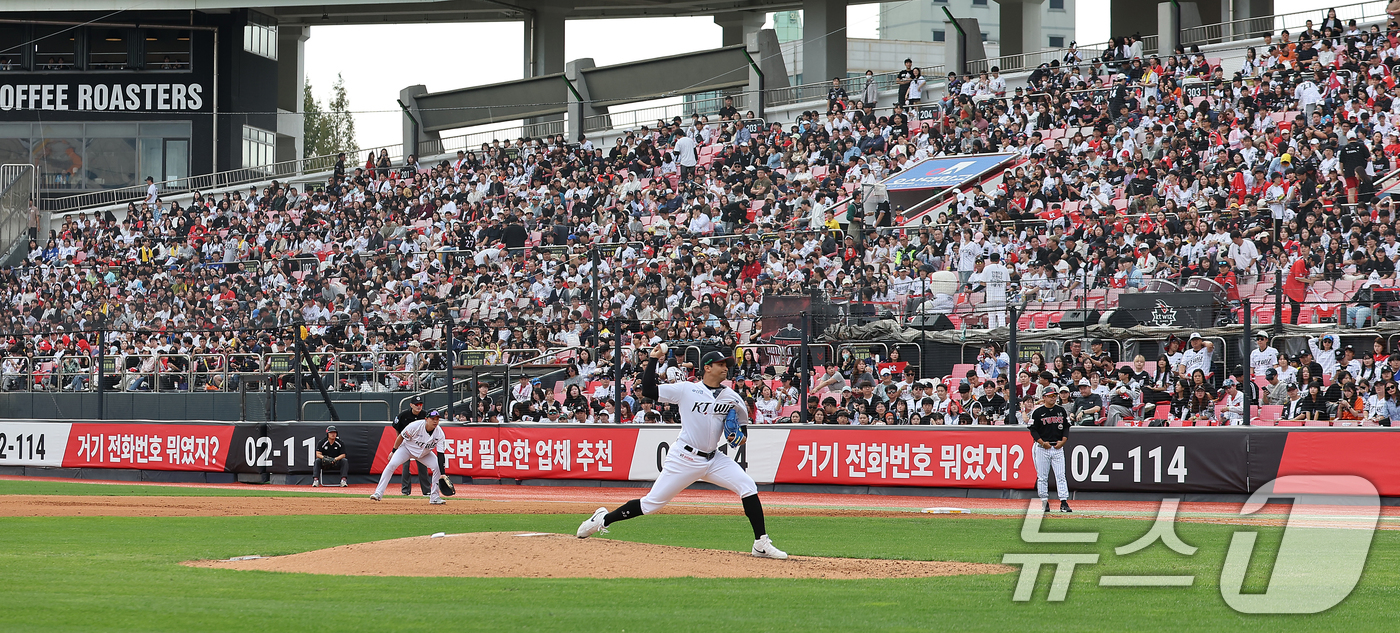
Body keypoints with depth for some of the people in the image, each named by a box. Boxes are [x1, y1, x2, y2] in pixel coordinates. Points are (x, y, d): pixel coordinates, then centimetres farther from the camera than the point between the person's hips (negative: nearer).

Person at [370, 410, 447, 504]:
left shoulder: (440, 434, -23)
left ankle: (434, 497, -4)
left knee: (437, 468, -17)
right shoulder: (415, 426, -31)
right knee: (392, 464, -23)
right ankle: (378, 493, -17)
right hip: (407, 448, -3)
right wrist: (394, 451, -6)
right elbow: (401, 437, -15)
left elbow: (440, 454, -21)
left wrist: (442, 474, -26)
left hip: (425, 453, 3)